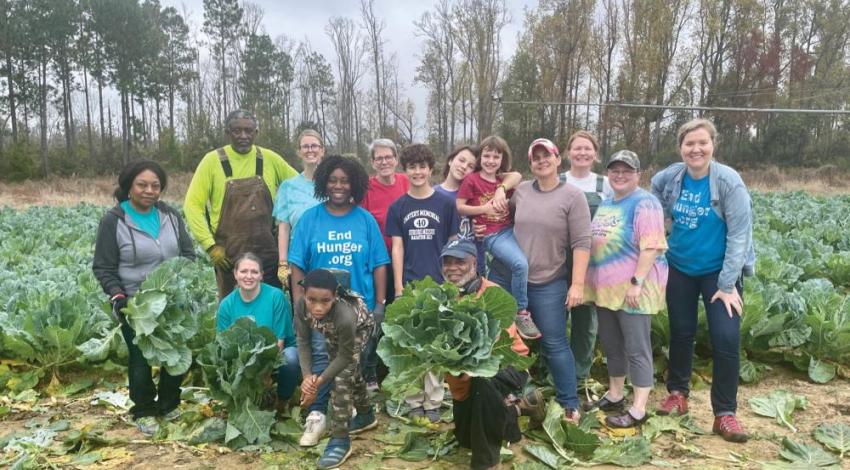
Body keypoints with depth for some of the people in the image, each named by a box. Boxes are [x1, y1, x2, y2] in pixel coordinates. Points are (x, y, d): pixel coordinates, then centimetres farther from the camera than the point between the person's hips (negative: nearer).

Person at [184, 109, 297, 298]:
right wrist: (210, 246, -9)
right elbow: (193, 205, -2)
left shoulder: (270, 159, 2)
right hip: (228, 254, -1)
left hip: (268, 252, 2)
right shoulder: (213, 160, -3)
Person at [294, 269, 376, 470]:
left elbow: (346, 356, -30)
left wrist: (319, 381, -30)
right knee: (350, 370, 22)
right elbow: (303, 341, -20)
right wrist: (307, 376, -31)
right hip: (333, 332, 5)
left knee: (342, 377, -17)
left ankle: (340, 440, -4)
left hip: (360, 327, -5)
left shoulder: (345, 316, -46)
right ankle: (366, 415, 46)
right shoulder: (301, 305, -36)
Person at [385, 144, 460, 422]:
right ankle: (414, 401, 18)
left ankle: (433, 402, 15)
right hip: (409, 286, 1)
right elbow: (397, 248, 3)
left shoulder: (446, 204, 1)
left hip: (438, 284, -1)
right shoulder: (398, 207, 5)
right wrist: (398, 288, -4)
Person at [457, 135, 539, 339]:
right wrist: (485, 209, -13)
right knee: (520, 264, -25)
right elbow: (459, 208, -6)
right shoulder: (471, 180, -2)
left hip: (511, 229, 7)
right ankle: (521, 314, -11)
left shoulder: (505, 181, 14)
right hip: (491, 235, -7)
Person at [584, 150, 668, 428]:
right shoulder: (605, 204, 15)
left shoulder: (644, 203, -11)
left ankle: (638, 409, 5)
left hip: (633, 286, -8)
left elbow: (652, 247, -19)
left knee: (636, 348, -2)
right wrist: (593, 280, 18)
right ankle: (615, 395, 31)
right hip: (606, 286, 9)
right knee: (611, 344, 17)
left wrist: (636, 282, -24)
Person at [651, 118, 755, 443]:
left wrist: (728, 284, -18)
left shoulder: (729, 182, -17)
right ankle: (678, 393, 31)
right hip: (679, 269, 3)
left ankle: (724, 413, 7)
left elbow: (740, 235, -17)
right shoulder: (667, 179, -7)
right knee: (681, 333, 13)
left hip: (719, 271, -3)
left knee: (726, 339, -7)